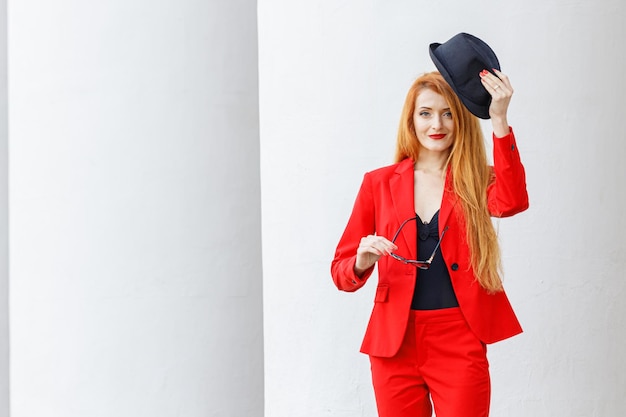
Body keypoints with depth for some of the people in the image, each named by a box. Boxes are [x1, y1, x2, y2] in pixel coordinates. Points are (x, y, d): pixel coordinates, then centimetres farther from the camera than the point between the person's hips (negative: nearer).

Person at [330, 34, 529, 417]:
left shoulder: (477, 183, 4)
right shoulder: (379, 183, 5)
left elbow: (512, 202, -21)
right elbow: (342, 273, 7)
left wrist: (500, 120, -28)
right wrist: (363, 262, -16)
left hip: (461, 346, -1)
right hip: (395, 344, 1)